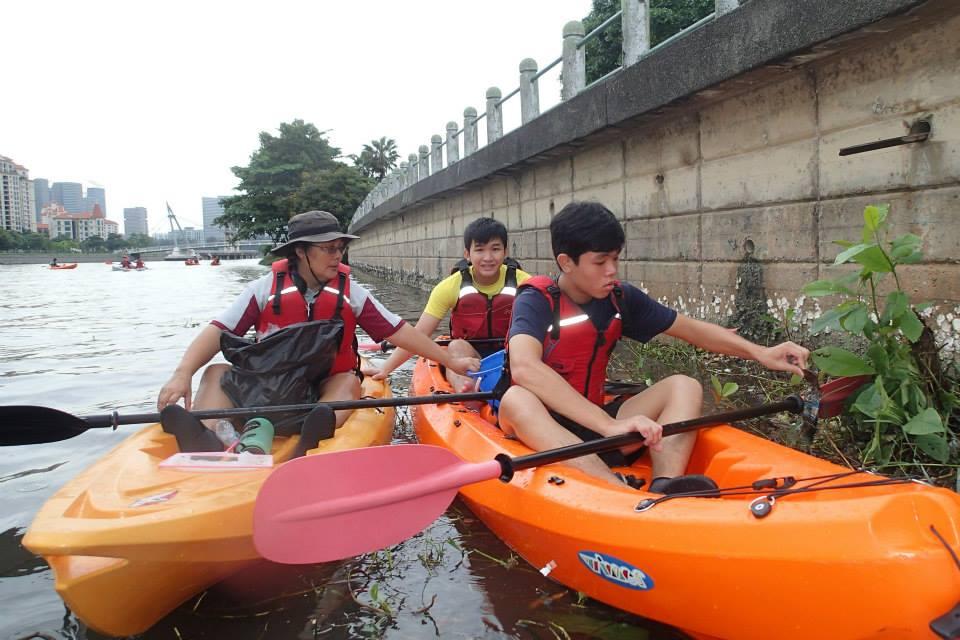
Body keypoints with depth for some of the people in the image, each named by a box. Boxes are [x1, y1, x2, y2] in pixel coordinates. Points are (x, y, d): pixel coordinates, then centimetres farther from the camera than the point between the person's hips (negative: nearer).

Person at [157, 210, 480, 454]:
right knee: (216, 374, -22)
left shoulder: (351, 293, 2)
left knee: (349, 383, -31)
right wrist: (182, 374, -25)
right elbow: (217, 331, -9)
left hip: (325, 388, 0)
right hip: (267, 384, 0)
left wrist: (450, 360, 1)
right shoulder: (265, 289, -2)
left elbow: (398, 330, 3)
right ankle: (203, 441, -51)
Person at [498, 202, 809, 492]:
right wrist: (611, 425, -42)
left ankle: (665, 488, -37)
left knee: (683, 386, -10)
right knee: (517, 400, -37)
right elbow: (524, 368, -35)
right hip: (538, 432, -5)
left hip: (598, 427, 6)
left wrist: (759, 353, -4)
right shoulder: (536, 301, -14)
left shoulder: (620, 298, 3)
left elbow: (693, 329, 12)